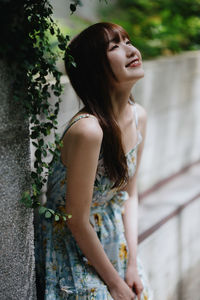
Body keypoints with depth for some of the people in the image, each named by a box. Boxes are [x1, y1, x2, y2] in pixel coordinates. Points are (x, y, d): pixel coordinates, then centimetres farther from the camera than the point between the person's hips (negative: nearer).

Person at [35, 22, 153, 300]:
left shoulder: (138, 116, -6)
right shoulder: (87, 129, -29)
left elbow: (129, 193, 3)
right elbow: (77, 221, -22)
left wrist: (133, 264, -1)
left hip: (114, 243, 7)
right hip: (73, 248, -7)